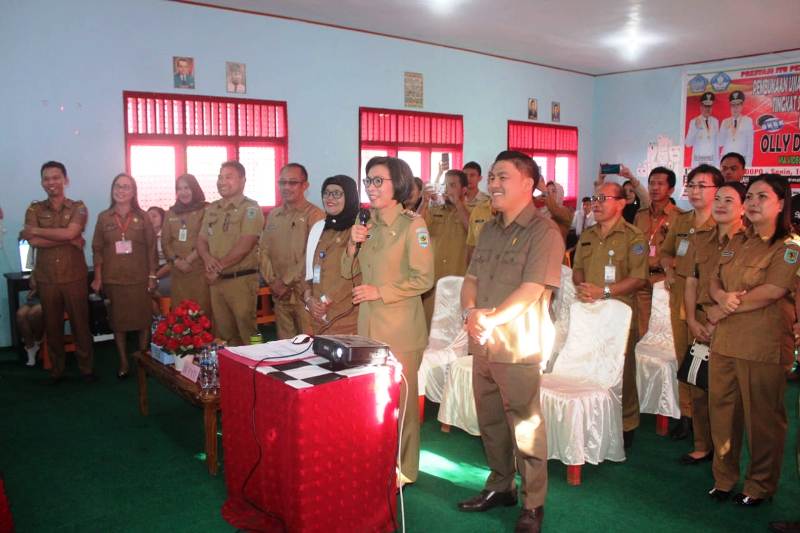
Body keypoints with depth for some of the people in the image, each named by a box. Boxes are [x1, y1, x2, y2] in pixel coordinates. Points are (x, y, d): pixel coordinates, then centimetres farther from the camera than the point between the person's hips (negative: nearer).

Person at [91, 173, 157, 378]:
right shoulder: (103, 217, 4)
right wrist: (97, 278, 0)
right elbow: (97, 249, 4)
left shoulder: (142, 217, 1)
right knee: (118, 320, 8)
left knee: (143, 319, 3)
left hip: (139, 278, -1)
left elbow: (151, 247, 1)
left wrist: (152, 275, -2)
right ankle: (124, 363, 18)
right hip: (113, 279, 1)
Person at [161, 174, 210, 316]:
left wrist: (189, 259, -11)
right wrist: (176, 260, -5)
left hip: (200, 269, -4)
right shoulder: (171, 213, 15)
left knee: (202, 310, -5)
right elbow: (165, 241, 12)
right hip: (177, 271, 4)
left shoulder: (206, 210, -1)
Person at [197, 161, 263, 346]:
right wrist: (208, 259, -8)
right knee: (222, 332, 11)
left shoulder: (250, 208, -6)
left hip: (242, 280, -6)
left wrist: (219, 267, -12)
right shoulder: (212, 209, 14)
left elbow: (244, 246, -15)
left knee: (245, 332, -1)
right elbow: (201, 240, 14)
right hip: (216, 281, 6)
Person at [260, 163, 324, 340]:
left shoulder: (315, 215, -7)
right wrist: (272, 281, -1)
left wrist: (286, 282, -11)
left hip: (304, 292, -5)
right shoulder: (273, 215, 14)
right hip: (279, 293, 6)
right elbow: (264, 250, 12)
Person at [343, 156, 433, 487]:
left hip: (400, 328, -6)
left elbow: (424, 279, -16)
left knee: (400, 399, 6)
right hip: (369, 324, 7)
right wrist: (353, 244, -6)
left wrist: (379, 291, -17)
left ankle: (403, 468, 23)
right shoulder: (370, 225, 10)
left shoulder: (412, 224, -11)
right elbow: (348, 272, 12)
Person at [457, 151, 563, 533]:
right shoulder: (489, 230, 14)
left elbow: (531, 291, -17)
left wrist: (490, 320, -17)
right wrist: (470, 312, -7)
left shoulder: (544, 232, -9)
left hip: (519, 348, -7)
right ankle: (500, 486, 35)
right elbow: (470, 279, 12)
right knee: (490, 422, 17)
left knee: (526, 429, 3)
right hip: (482, 345, 7)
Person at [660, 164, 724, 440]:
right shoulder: (681, 221, 12)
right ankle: (686, 413, 23)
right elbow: (665, 252, 25)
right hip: (680, 297, 5)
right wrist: (669, 268, 5)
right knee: (683, 358, 11)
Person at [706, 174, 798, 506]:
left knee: (762, 417, 6)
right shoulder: (737, 243, 14)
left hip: (762, 345, -6)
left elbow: (772, 291, -18)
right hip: (724, 341, 6)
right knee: (722, 410, 13)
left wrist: (724, 311, -10)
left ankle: (760, 486, 24)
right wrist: (723, 297, -11)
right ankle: (724, 477, 29)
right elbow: (714, 282, 13)